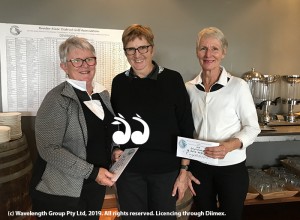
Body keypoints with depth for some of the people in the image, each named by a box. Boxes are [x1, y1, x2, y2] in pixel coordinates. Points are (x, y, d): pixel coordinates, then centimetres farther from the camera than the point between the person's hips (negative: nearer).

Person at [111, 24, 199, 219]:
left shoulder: (172, 79, -7)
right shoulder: (119, 82, 1)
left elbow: (186, 128, -5)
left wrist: (184, 170, -5)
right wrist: (115, 150, -3)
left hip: (166, 169, -2)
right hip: (128, 169, 2)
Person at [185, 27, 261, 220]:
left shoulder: (238, 86, -12)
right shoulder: (190, 88, 0)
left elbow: (252, 127, -8)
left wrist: (231, 145, -24)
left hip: (231, 167, -3)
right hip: (199, 166, 3)